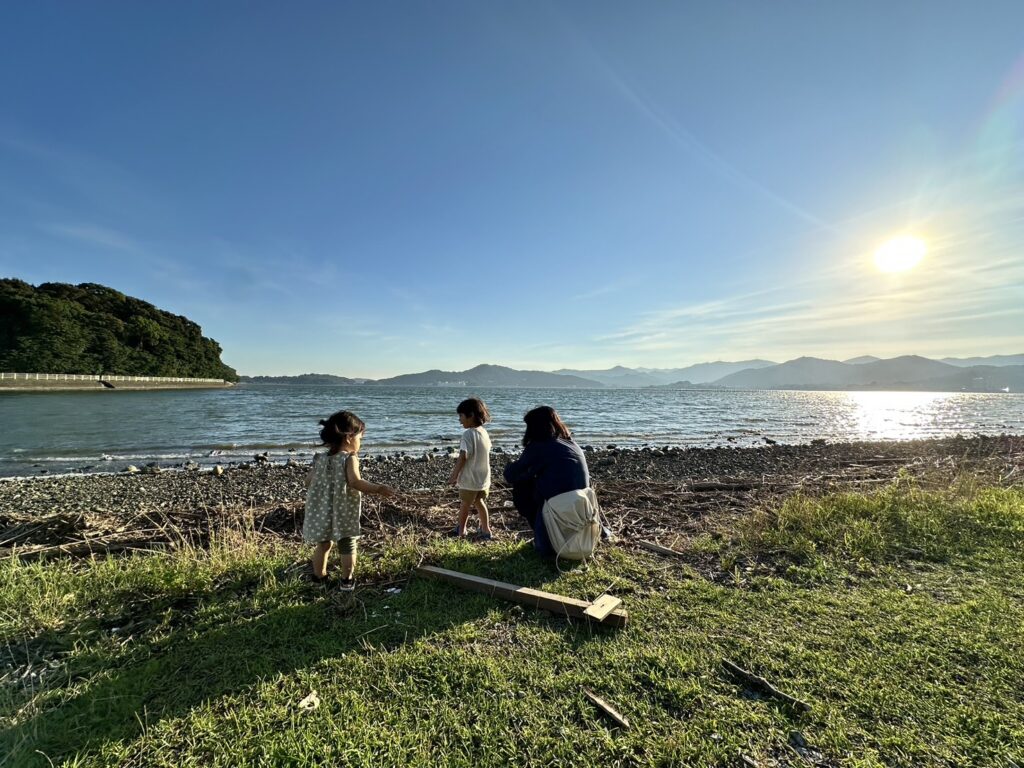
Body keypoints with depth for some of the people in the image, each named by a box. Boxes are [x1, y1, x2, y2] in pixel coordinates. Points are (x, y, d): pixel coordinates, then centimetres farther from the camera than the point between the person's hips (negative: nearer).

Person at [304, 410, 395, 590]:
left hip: (322, 513, 6)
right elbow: (355, 482, -31)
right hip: (344, 514, -6)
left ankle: (319, 576, 34)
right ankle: (347, 580, 19)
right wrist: (378, 489, -30)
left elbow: (308, 482, 9)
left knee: (323, 545, 21)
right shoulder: (349, 458, -17)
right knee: (348, 547, 10)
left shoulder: (321, 458, 3)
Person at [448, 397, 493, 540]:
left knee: (465, 504, 14)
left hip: (469, 479, -6)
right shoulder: (484, 432, 2)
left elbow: (463, 457, -24)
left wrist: (454, 476, -14)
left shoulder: (468, 434, -21)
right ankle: (485, 530, 23)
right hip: (484, 478, 6)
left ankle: (461, 529, 32)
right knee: (480, 503, 20)